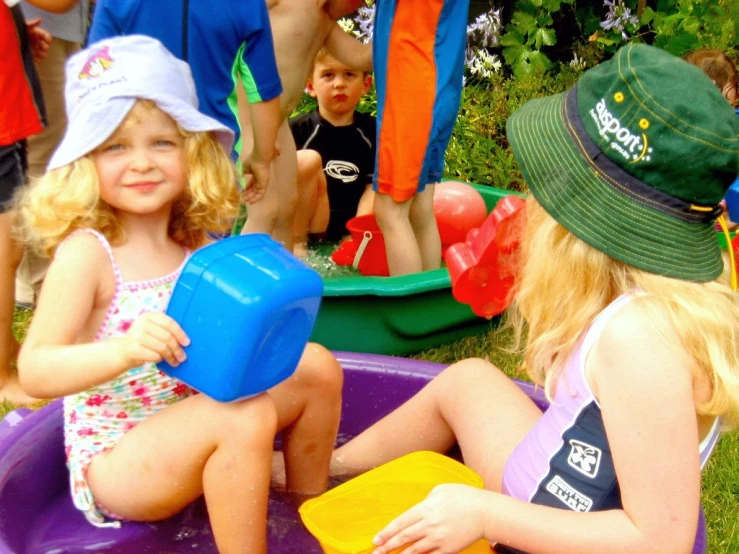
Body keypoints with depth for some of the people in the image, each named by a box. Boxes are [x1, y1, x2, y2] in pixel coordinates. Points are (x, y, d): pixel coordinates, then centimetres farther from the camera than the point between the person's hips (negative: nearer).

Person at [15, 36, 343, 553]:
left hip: (190, 426, 7)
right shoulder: (87, 253, -17)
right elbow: (34, 372, -23)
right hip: (114, 462, -7)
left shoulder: (198, 245, 1)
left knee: (317, 367, 2)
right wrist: (126, 349, -40)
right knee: (247, 416, -32)